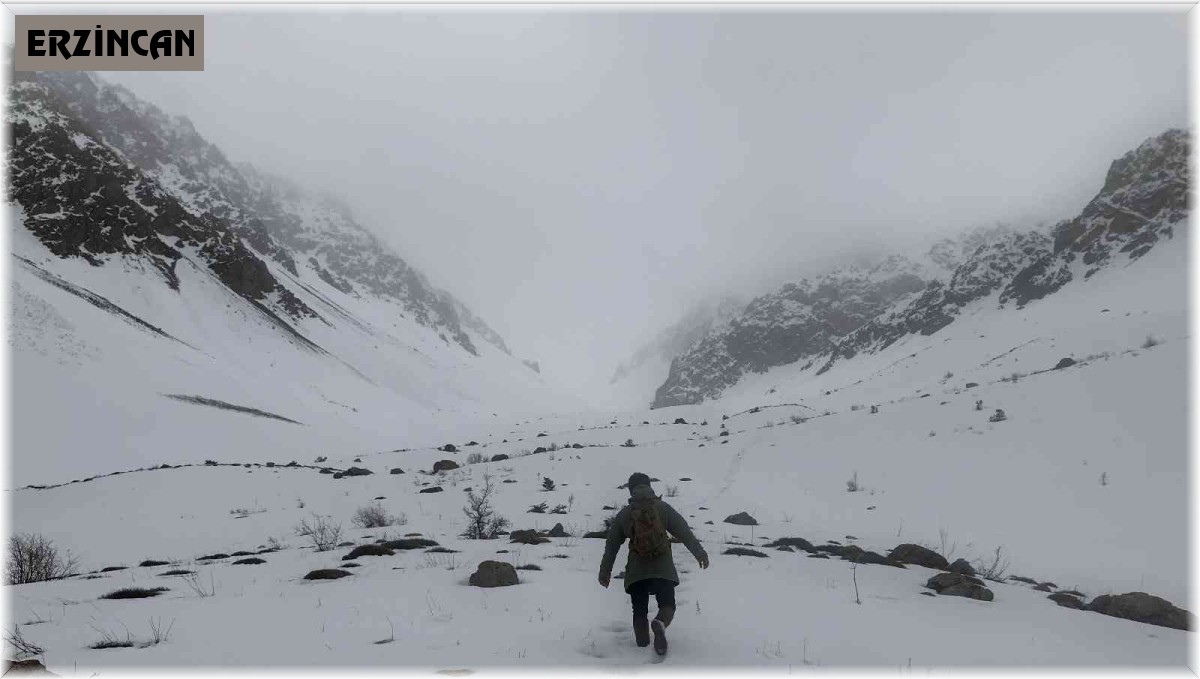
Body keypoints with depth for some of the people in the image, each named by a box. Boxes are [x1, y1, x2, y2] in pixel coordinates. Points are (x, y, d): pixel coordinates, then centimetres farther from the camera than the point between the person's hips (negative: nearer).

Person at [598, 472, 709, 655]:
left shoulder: (623, 514, 7)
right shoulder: (663, 508, 4)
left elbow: (611, 545, 10)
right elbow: (684, 532, 1)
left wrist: (605, 571, 18)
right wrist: (699, 553, 7)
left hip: (636, 571, 1)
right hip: (662, 568, -1)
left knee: (639, 610, 13)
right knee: (667, 604, 4)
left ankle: (643, 646, 2)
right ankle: (660, 624, -28)